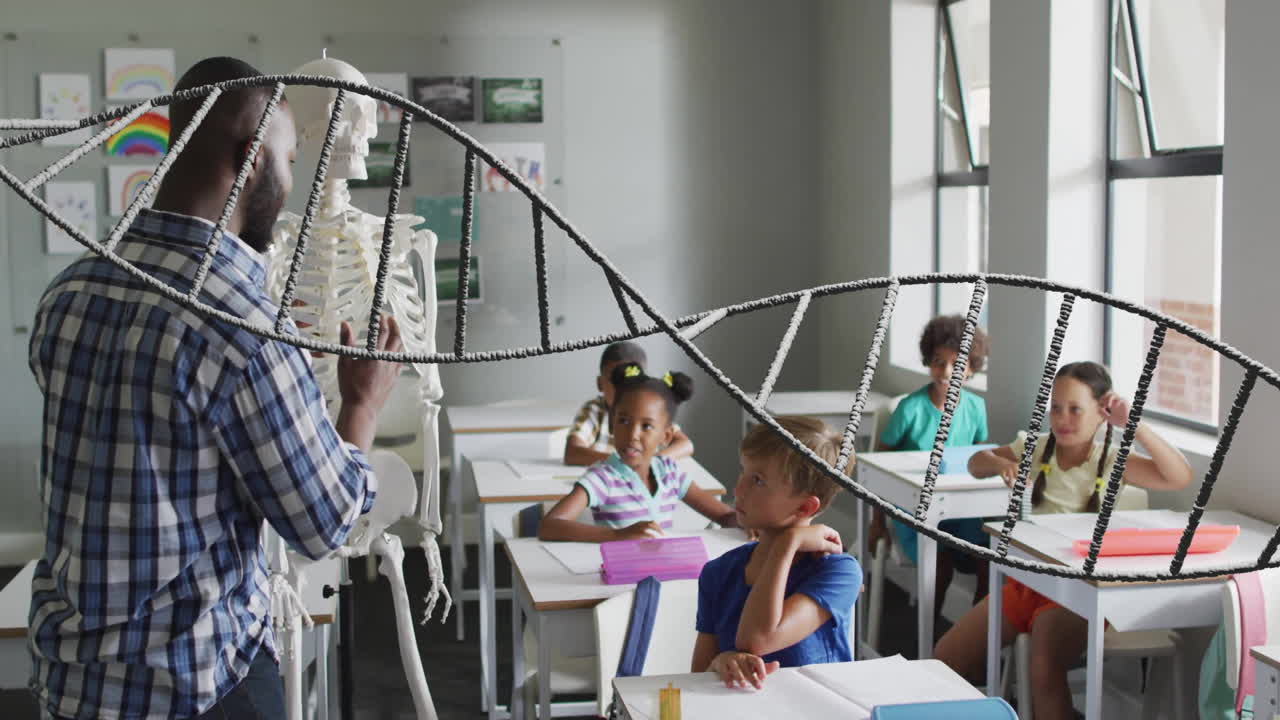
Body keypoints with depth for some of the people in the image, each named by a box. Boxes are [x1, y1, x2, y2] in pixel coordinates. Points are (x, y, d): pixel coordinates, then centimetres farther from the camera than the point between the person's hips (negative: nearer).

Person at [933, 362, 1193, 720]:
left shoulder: (1112, 462, -10)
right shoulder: (1035, 448, 1)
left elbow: (1179, 477, -23)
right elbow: (975, 464, 13)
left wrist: (1134, 425, -30)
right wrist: (999, 463, -11)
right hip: (1025, 579, 5)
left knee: (1045, 673, -32)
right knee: (946, 657, -2)